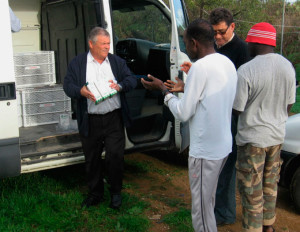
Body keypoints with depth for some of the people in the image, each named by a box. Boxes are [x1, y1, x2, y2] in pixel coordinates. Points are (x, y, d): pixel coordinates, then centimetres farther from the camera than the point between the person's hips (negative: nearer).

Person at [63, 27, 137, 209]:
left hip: (114, 119, 0)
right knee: (92, 160, 11)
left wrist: (120, 86, -16)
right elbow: (68, 85, -2)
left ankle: (116, 192, 21)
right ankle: (95, 194, 30)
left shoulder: (117, 61, 10)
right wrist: (81, 91, -24)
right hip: (90, 122, 0)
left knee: (116, 156, -2)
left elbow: (132, 80, 6)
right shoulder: (77, 63, 4)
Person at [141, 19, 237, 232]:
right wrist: (186, 87, 16)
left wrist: (163, 89, -5)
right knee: (208, 200, 24)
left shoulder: (200, 67, -21)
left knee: (201, 209, 4)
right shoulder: (227, 63, 5)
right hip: (224, 146, 9)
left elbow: (183, 114, -17)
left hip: (205, 152, -9)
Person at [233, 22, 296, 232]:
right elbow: (289, 104, 8)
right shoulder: (288, 66, -2)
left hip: (252, 138, -6)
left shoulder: (246, 71, -22)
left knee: (252, 191, 8)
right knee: (270, 184, 23)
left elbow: (237, 109, -16)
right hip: (277, 136, 7)